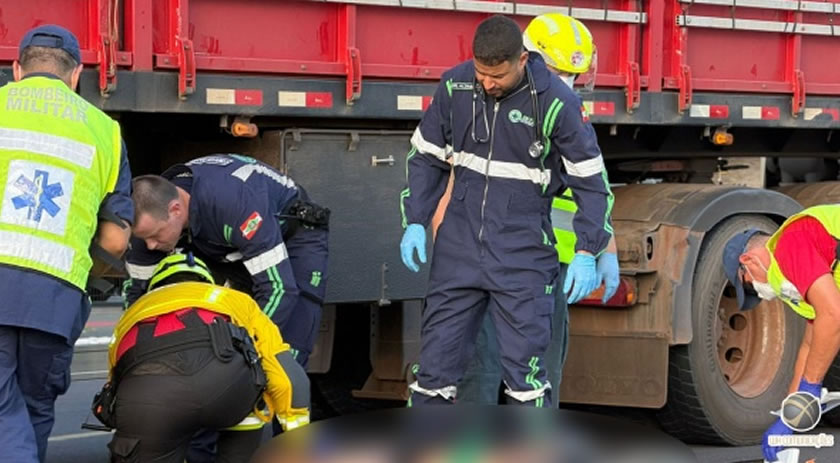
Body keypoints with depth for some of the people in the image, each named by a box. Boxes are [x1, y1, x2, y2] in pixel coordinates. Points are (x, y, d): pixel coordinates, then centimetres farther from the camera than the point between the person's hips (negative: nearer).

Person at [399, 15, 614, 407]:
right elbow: (426, 157, 11)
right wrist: (415, 222, 1)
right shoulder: (455, 87, -1)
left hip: (523, 257, -3)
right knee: (436, 359, 6)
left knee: (525, 368, -4)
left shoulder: (555, 102, -12)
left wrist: (586, 252, -10)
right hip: (458, 252, 4)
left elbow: (590, 179, -4)